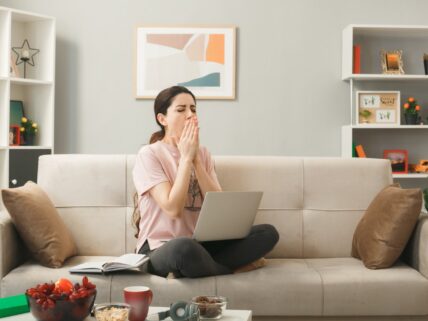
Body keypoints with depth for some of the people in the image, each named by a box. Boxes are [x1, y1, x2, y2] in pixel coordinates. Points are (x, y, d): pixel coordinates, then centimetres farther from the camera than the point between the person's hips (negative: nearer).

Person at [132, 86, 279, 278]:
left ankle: (192, 269, -17)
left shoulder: (203, 153, 11)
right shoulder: (149, 154, -6)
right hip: (161, 250, -5)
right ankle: (229, 270, -10)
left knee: (268, 233, -12)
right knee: (184, 247, -42)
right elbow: (172, 209, -18)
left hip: (200, 245, 6)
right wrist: (186, 158, -12)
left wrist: (196, 159, -7)